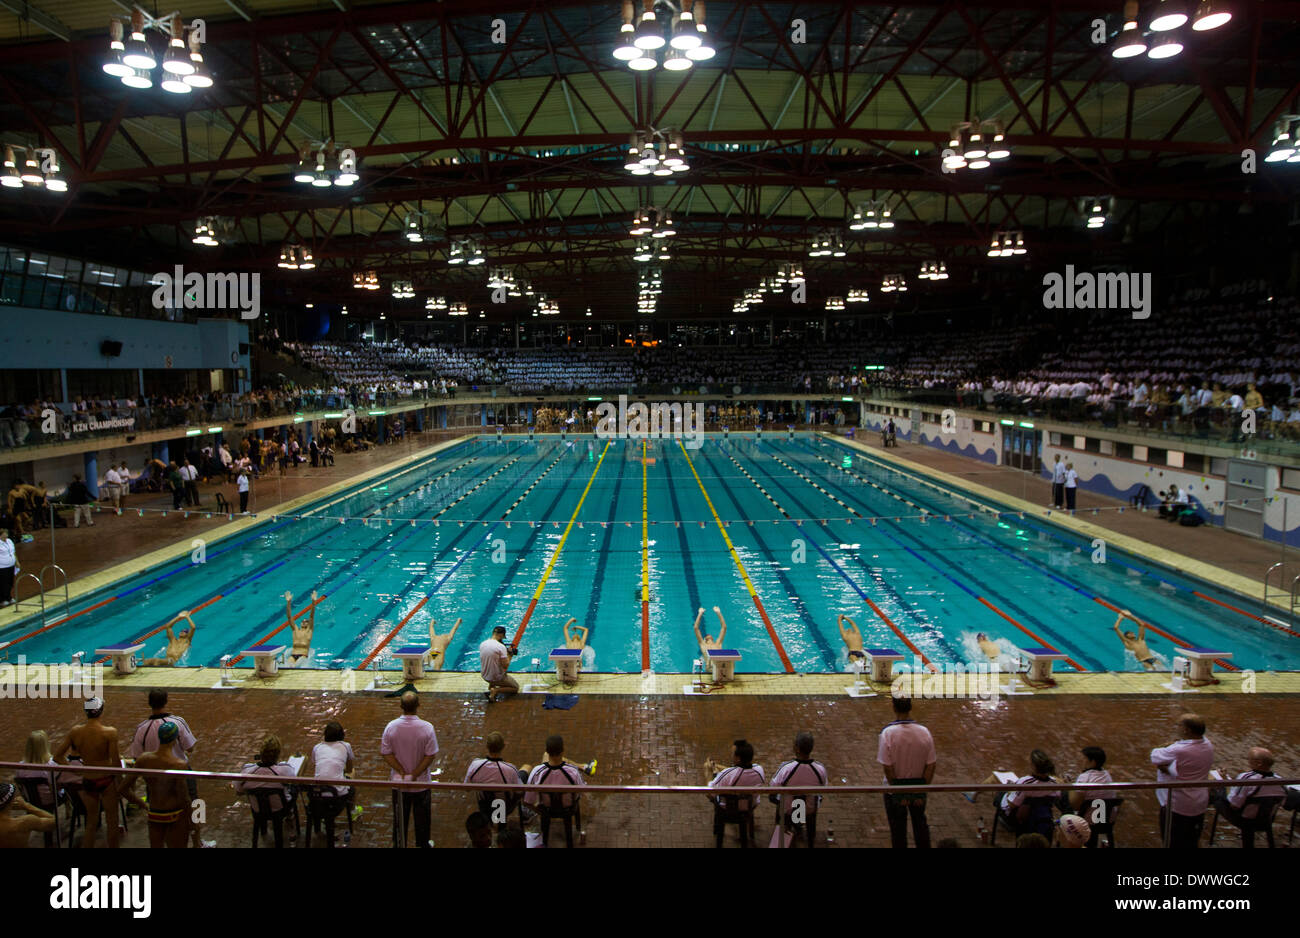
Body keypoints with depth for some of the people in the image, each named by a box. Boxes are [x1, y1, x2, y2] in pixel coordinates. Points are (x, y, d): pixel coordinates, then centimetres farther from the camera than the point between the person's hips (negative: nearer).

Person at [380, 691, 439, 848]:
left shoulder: (391, 727, -14)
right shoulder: (427, 728, -19)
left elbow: (386, 754, -11)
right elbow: (430, 755, -17)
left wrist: (402, 773, -10)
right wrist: (415, 774, -11)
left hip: (398, 782, 1)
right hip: (421, 782, -1)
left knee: (399, 818, 19)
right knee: (421, 817, 19)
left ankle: (399, 844, 32)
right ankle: (423, 844, 34)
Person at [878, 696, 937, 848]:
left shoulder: (888, 733, -21)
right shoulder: (924, 732, -13)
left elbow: (887, 767, -20)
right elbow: (931, 765, -8)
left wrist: (897, 790, -10)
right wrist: (922, 790, 0)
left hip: (896, 786, -3)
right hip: (919, 787, 3)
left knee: (898, 826, 15)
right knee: (920, 822, 25)